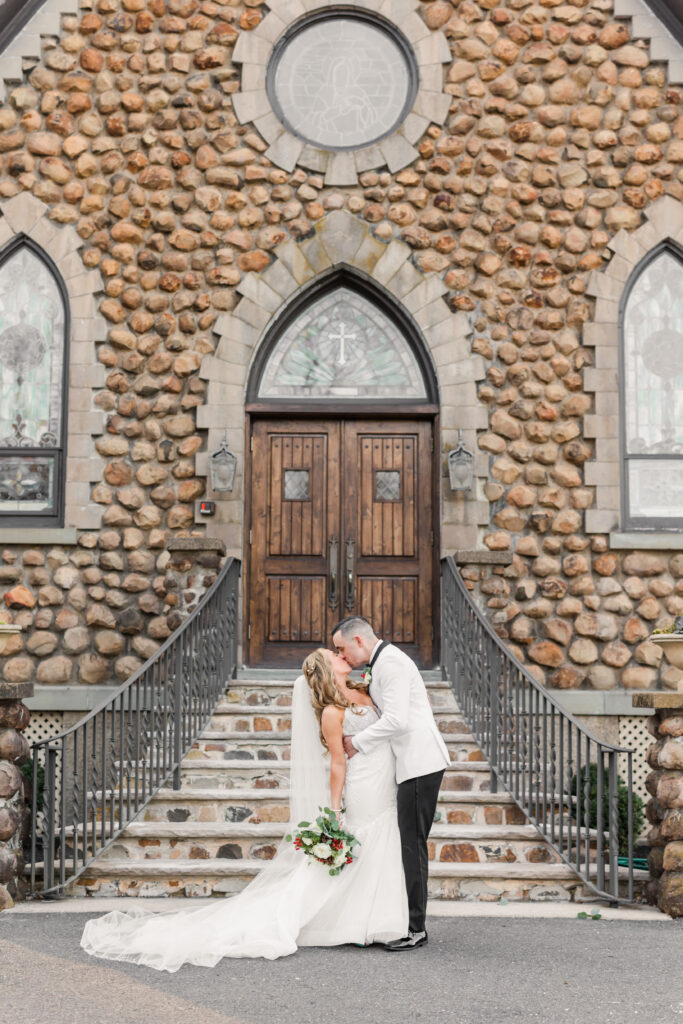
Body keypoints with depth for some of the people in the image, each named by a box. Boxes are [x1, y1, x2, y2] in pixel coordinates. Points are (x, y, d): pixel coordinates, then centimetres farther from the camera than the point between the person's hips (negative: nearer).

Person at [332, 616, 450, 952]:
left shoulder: (390, 662, -14)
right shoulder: (382, 662, 19)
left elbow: (396, 720, -21)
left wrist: (356, 742, -10)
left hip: (419, 763, -10)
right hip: (412, 763, 10)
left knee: (412, 844, -7)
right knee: (408, 843, 10)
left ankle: (416, 928, -3)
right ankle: (406, 919, 14)